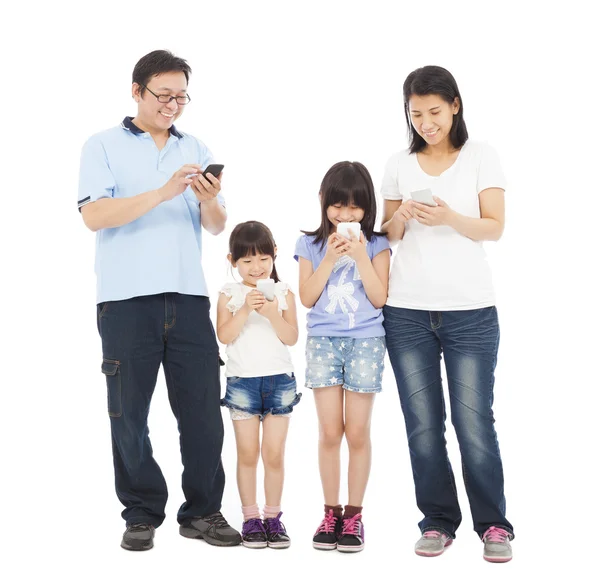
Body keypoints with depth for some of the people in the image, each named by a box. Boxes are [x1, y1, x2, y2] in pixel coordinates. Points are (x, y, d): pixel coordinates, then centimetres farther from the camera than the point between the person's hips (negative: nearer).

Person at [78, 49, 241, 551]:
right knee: (130, 413, 2)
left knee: (203, 408, 1)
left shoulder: (196, 151, 17)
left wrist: (210, 201, -11)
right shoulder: (104, 146, 5)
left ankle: (203, 510, 13)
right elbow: (94, 216, -10)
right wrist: (163, 193, -19)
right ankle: (143, 514, 14)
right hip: (127, 300, -3)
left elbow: (216, 227, 12)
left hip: (189, 297, 3)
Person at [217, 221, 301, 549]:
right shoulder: (230, 294, 1)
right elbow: (224, 336, -11)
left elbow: (291, 338, -5)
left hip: (280, 380, 1)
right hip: (242, 381, 0)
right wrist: (245, 309, -22)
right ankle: (251, 518, 14)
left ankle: (273, 516, 14)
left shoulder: (283, 293, 3)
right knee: (247, 453, 5)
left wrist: (273, 314, -20)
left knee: (274, 454, 3)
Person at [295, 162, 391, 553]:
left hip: (366, 341, -1)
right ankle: (331, 513, 12)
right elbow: (307, 297, -3)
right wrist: (329, 258, -11)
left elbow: (379, 297, -6)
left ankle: (354, 515, 11)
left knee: (358, 432, 2)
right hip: (323, 341, 1)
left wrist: (360, 256, -13)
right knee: (330, 432, 2)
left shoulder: (376, 244, 2)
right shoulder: (311, 244, 5)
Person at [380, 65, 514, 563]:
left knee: (474, 422, -3)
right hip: (407, 310, 3)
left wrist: (450, 218, -22)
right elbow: (389, 235, 11)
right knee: (423, 423, 5)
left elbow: (495, 226, -5)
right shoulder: (399, 165, 9)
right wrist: (399, 219, -12)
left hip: (470, 310, -2)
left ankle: (493, 524, 10)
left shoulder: (480, 156, 2)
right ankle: (438, 521, 15)